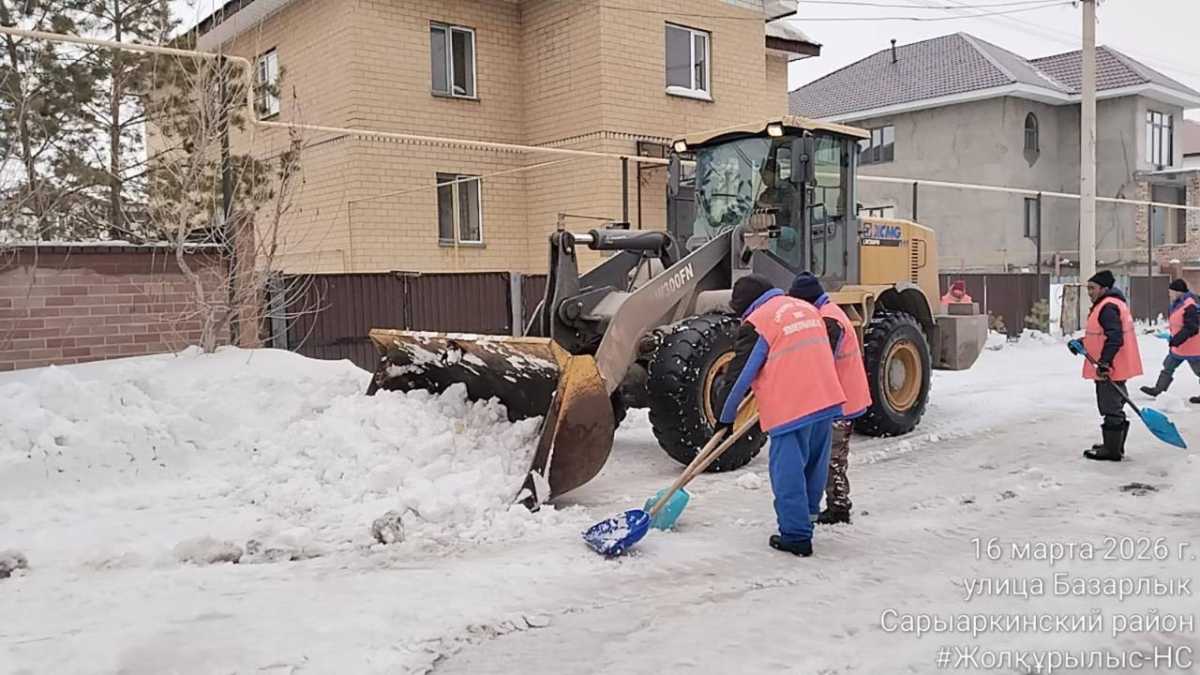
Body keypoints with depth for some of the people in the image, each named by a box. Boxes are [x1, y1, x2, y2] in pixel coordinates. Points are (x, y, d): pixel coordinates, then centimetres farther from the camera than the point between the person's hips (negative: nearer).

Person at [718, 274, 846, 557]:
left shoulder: (756, 323, -6)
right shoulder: (807, 308, 16)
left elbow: (741, 376, -5)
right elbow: (834, 335, 27)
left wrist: (726, 417, 4)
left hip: (790, 408, -7)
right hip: (826, 400, 7)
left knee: (788, 471, 1)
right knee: (814, 466, 18)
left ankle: (796, 536, 5)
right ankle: (807, 516, 33)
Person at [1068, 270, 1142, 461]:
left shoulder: (1108, 307, -17)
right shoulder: (1109, 304, 17)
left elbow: (1115, 338, -26)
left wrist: (1104, 361, -30)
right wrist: (1081, 343, 14)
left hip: (1110, 369, -11)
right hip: (1111, 367, 11)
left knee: (1111, 409, -3)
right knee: (1114, 408, 19)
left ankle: (1112, 451, 4)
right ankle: (1114, 446, 29)